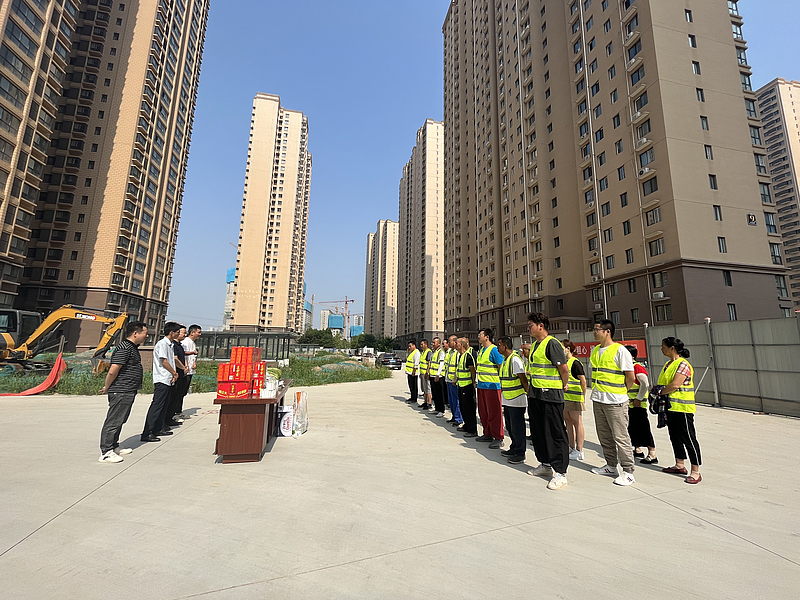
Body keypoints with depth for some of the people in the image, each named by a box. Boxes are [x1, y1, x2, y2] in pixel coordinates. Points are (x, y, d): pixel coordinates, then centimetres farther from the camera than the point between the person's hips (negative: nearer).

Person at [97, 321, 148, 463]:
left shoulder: (132, 347, 14)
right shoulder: (124, 348, -19)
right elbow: (113, 371, -22)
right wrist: (107, 387, -8)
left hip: (128, 392, 10)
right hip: (121, 392, -10)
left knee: (120, 420, 19)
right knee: (114, 421, -2)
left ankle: (114, 447, 30)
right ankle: (105, 453, 7)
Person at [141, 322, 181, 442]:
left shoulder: (170, 345, 16)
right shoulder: (162, 344, -13)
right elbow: (164, 362, -16)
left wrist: (173, 375, 4)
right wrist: (175, 373, -6)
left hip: (168, 380, 10)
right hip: (162, 380, -10)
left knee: (164, 405, 14)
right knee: (156, 406, -9)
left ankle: (158, 428, 23)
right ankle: (147, 433, -5)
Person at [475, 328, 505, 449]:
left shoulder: (494, 350, -13)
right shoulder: (481, 350, 13)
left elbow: (501, 368, -14)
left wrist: (499, 382, -15)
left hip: (492, 386, -9)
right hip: (481, 385, 9)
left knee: (494, 413, -1)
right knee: (483, 412, 16)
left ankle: (498, 438, 8)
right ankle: (488, 434, 29)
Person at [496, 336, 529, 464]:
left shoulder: (515, 359, -18)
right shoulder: (504, 360, 12)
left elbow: (523, 379, -17)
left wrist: (529, 394, -15)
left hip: (517, 400, -9)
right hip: (507, 400, 9)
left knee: (517, 427, 1)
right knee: (510, 427, 18)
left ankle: (520, 454, 13)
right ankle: (513, 449, 32)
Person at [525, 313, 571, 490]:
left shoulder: (552, 343, -15)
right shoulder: (535, 344, 13)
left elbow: (564, 369, -17)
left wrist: (564, 386, -3)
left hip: (550, 396, -9)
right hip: (535, 395, 9)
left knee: (556, 434, 1)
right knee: (538, 432, 17)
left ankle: (560, 472, 11)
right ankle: (545, 464, 31)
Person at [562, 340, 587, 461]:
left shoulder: (575, 362, -12)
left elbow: (583, 380, -13)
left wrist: (583, 396, -13)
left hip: (574, 397, -9)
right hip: (564, 397, 9)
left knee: (577, 423, 0)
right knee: (568, 422, 14)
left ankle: (579, 451, 7)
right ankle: (572, 448, 26)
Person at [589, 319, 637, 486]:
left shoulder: (620, 350, -13)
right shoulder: (595, 350, 10)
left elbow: (630, 376, -10)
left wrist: (620, 392, 1)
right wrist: (598, 390, 16)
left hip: (615, 402, -8)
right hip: (597, 400, 8)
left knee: (620, 436, 0)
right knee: (604, 435, 16)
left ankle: (628, 472, 13)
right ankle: (611, 466, 30)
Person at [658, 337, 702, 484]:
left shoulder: (683, 364, -16)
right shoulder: (668, 364, 13)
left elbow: (675, 385, -23)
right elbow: (663, 384, 18)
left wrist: (659, 392, -13)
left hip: (682, 408, -9)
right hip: (670, 407, 9)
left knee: (689, 439, -1)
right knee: (675, 437, 17)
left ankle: (696, 472, 8)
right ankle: (680, 465, 29)